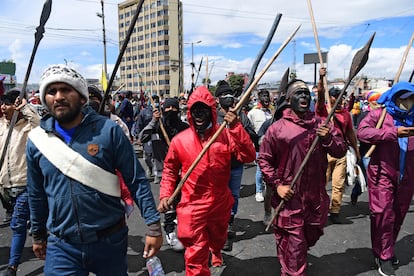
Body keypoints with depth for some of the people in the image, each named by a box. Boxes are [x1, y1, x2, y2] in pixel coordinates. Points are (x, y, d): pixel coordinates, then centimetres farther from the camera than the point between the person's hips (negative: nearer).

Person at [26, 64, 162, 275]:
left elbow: (137, 181, -9)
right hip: (61, 246, 2)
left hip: (110, 240, -1)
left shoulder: (108, 131, -12)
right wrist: (38, 235, 19)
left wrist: (153, 225, -11)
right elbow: (36, 194, 10)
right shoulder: (37, 140, -2)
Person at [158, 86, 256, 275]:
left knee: (218, 238, 30)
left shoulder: (226, 135, -8)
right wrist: (165, 194, -5)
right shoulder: (179, 140, -7)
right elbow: (170, 169, 5)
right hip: (192, 205, -2)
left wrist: (236, 128, -27)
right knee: (196, 255, 0)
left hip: (220, 203, 3)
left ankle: (216, 251, 66)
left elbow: (249, 156, -20)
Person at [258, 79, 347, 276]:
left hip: (317, 198, 5)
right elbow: (264, 159, -2)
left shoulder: (321, 125, 3)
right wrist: (276, 185, -10)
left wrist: (328, 139, -17)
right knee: (293, 246, 1)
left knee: (312, 236, 25)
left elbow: (341, 151, 3)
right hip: (289, 198, -5)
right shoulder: (277, 128, -8)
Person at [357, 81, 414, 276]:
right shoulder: (379, 114, -3)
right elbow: (362, 132, -20)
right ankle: (384, 256, 13)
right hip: (382, 174, -5)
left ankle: (386, 249, 35)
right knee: (383, 214, -4)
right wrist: (393, 133, -25)